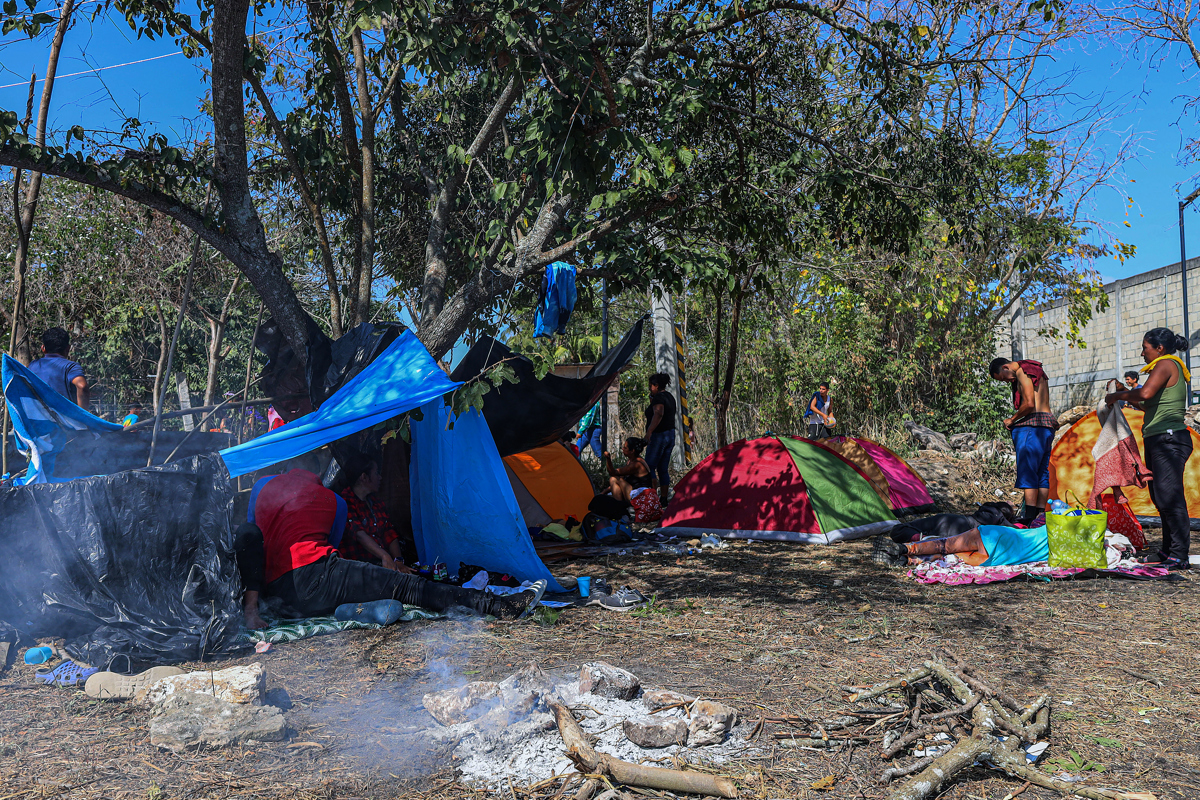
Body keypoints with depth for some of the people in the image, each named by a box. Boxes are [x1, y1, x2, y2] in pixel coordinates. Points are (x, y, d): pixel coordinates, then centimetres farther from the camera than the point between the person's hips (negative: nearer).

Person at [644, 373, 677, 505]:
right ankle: (663, 499, 12)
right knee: (663, 469, 11)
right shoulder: (670, 397, 15)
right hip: (671, 434, 10)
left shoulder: (658, 397, -13)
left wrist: (649, 432, -38)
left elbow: (658, 414, -30)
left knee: (650, 468, -6)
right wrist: (652, 401, 16)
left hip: (659, 435, -10)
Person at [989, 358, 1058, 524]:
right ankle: (1040, 515, 7)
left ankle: (1029, 516, -16)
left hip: (1032, 424, -10)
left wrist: (1012, 420, -4)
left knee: (1027, 471, -11)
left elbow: (1029, 403, -17)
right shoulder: (1037, 371, 24)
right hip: (1047, 426, 10)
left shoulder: (1022, 371, -6)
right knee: (1042, 472, 8)